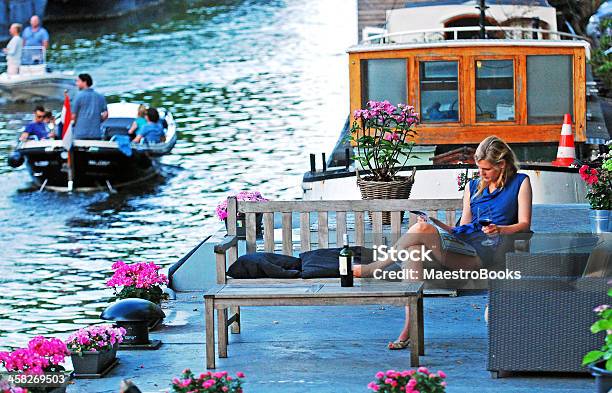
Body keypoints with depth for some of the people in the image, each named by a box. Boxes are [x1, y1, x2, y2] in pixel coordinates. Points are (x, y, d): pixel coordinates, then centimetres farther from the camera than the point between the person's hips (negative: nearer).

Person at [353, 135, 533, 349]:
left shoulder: (520, 182, 14)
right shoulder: (473, 187, 28)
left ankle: (371, 269, -12)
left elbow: (524, 224, 5)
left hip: (486, 248, -6)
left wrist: (499, 229, -14)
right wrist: (438, 225, 6)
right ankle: (410, 328, -34)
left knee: (420, 230, -27)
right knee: (416, 239, -29)